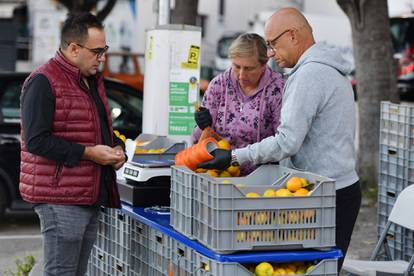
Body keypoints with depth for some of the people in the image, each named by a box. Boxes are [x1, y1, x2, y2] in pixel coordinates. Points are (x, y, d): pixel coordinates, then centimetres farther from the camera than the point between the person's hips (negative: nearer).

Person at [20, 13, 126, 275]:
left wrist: (115, 149, 8)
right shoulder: (43, 81, -11)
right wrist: (88, 153, -19)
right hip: (61, 199, -9)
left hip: (91, 196, 9)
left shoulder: (93, 81, 18)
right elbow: (36, 141, -19)